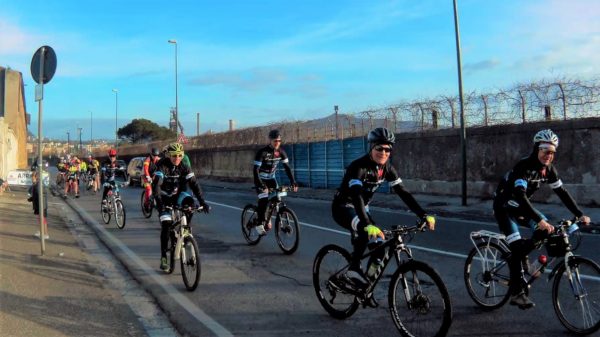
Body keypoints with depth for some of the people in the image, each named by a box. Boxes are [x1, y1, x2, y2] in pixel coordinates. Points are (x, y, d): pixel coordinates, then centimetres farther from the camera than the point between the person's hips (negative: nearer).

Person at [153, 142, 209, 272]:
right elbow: (156, 186, -31)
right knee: (166, 225, -13)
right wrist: (159, 203, -45)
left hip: (177, 196, 2)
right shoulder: (162, 166, -21)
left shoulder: (185, 167, -12)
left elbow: (194, 184, -18)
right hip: (164, 199, -2)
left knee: (188, 200, -32)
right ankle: (164, 257, -1)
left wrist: (202, 202, -28)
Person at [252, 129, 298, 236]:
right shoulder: (262, 152, -24)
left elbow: (287, 167, -5)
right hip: (261, 179, -5)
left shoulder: (281, 152, -9)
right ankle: (259, 223, -3)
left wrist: (293, 182, -15)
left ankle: (266, 219, 13)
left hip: (271, 178, 5)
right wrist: (261, 186, -39)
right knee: (264, 200, -20)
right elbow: (255, 170, -28)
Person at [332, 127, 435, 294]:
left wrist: (424, 215, -21)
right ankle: (353, 269, -21)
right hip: (343, 207, -7)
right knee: (365, 231, -36)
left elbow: (403, 193, -10)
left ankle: (364, 286, 17)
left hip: (361, 208, 7)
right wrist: (368, 225, -57)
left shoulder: (387, 168, -8)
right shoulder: (358, 167, -29)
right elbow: (356, 196, -43)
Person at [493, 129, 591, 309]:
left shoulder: (548, 169, -7)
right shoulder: (523, 166, -29)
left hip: (520, 206, 7)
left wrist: (580, 214, -10)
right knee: (517, 247, -16)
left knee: (547, 230, -11)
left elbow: (562, 192, -2)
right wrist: (539, 220, -48)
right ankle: (516, 293, -7)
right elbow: (520, 196, -39)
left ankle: (519, 256, 10)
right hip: (504, 207, -7)